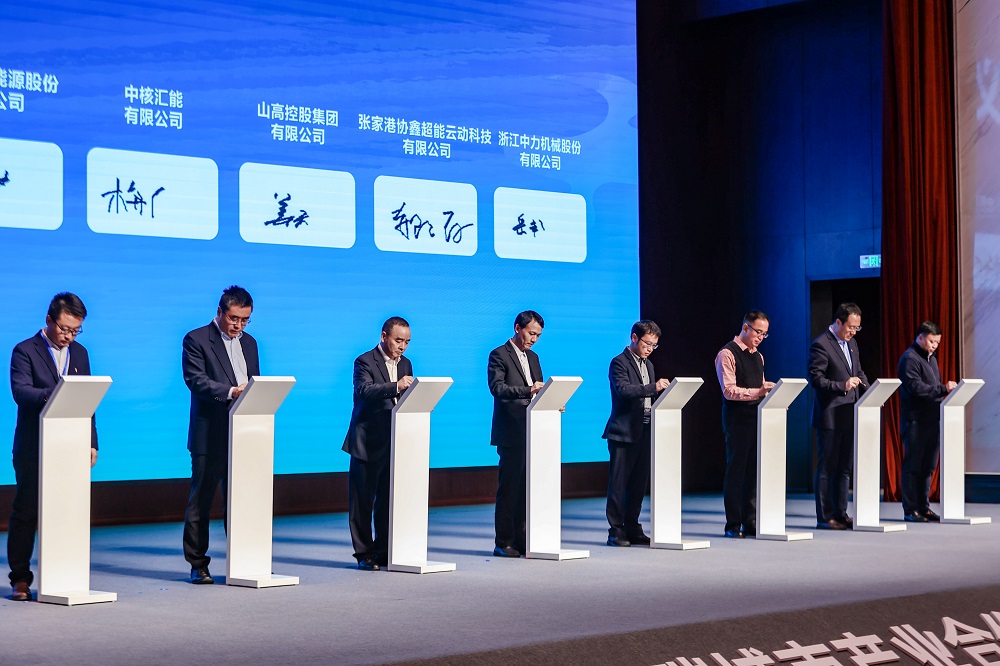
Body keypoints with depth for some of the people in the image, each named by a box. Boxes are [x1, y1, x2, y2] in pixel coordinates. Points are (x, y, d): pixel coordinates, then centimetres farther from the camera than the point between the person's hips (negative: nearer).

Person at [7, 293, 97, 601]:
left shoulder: (79, 353, 13)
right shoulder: (25, 351, -4)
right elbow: (20, 391, -18)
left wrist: (91, 443, 10)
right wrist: (50, 394, -37)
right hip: (34, 448, -4)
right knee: (26, 513, 0)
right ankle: (20, 579, 7)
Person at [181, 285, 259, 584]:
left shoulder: (249, 342, 17)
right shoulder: (197, 340, -3)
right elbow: (195, 379, -14)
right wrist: (230, 391, -26)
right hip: (210, 435, -5)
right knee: (200, 501, 0)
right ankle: (198, 565, 5)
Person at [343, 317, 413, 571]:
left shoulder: (405, 364, 15)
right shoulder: (365, 361, -7)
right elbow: (364, 390, -25)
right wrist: (396, 386, -37)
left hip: (395, 443, 6)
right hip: (368, 443, -6)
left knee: (389, 500, 7)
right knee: (362, 501, 0)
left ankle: (385, 552, 13)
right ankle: (364, 554, 6)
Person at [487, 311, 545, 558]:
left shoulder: (533, 357, 19)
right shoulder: (499, 355, -4)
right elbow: (496, 387, -17)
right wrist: (527, 391, -28)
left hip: (532, 432, 7)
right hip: (511, 433, -7)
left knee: (526, 488, 7)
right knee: (508, 488, -4)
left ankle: (521, 540, 12)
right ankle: (503, 543, 0)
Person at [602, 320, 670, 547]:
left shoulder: (648, 364, 19)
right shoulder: (619, 362, -7)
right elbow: (623, 390, -22)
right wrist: (653, 387, -28)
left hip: (644, 432, 8)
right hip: (624, 432, -8)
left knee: (639, 484, 9)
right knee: (618, 484, -4)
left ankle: (632, 528, 15)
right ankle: (616, 530, -1)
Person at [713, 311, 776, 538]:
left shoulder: (758, 356, 18)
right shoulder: (727, 354, -7)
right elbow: (729, 391, -16)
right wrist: (757, 392, -25)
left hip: (757, 417, 7)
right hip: (737, 419, -7)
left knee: (754, 471, 8)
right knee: (735, 471, -2)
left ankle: (750, 522, 14)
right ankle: (733, 525, 4)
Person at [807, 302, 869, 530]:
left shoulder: (851, 343, 14)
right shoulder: (820, 345, -12)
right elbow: (815, 379, -16)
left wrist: (866, 389, 4)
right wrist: (843, 386, -25)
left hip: (849, 415, 8)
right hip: (830, 416, -8)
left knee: (844, 468, 12)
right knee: (826, 468, -3)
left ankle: (840, 514, 19)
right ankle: (824, 518, 2)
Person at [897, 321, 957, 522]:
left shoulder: (931, 358, 20)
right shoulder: (909, 358, -9)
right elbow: (916, 388, -20)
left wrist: (946, 388, 7)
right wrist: (943, 389, -24)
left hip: (932, 420, 9)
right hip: (915, 420, -9)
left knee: (927, 466, 11)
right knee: (913, 466, -4)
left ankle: (924, 507, 17)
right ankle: (910, 510, -1)